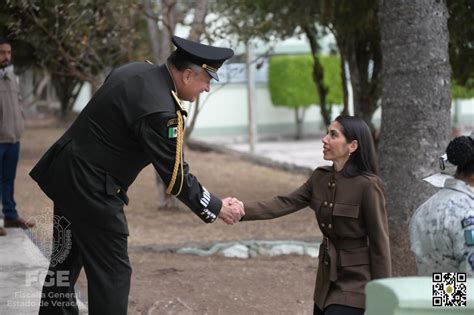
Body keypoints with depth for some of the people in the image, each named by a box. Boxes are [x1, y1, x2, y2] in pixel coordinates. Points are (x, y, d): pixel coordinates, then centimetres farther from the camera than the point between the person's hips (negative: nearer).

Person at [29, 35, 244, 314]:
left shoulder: (137, 70, 3)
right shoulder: (160, 110, -25)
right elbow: (176, 176, -19)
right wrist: (216, 209, -8)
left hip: (66, 173, 10)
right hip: (91, 189, -10)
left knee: (67, 257, 21)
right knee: (112, 271, -2)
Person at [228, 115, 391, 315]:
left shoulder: (367, 185, -17)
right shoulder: (320, 178, 4)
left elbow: (379, 242, -15)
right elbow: (285, 204, -4)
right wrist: (244, 209, -21)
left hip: (355, 284, -7)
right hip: (327, 280, 7)